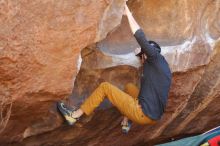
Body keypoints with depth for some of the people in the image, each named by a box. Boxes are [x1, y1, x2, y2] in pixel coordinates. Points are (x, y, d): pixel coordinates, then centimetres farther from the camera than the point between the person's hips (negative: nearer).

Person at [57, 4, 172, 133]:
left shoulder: (157, 58, -4)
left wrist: (128, 13, -6)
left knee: (105, 87, 1)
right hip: (154, 117, 9)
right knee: (129, 87, 31)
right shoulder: (162, 66, 19)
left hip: (143, 114, -9)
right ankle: (127, 122, 21)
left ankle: (75, 116, 7)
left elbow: (141, 38, -15)